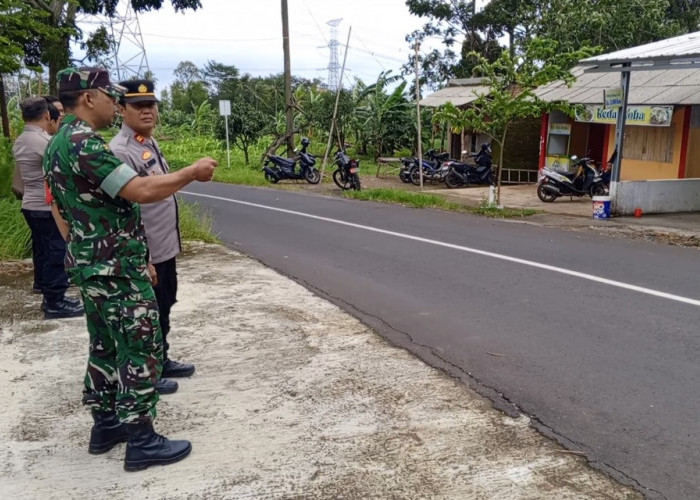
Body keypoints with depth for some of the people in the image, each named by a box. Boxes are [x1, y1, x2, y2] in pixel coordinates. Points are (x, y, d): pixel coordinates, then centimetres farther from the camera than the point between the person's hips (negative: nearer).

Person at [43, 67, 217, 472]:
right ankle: (141, 441, 7)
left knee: (106, 347, 18)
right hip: (115, 270, -10)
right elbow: (141, 191, -28)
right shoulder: (84, 143, -20)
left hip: (94, 266, 10)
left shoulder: (61, 143, 13)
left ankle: (106, 424, 29)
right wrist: (193, 172, -16)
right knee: (141, 350, -2)